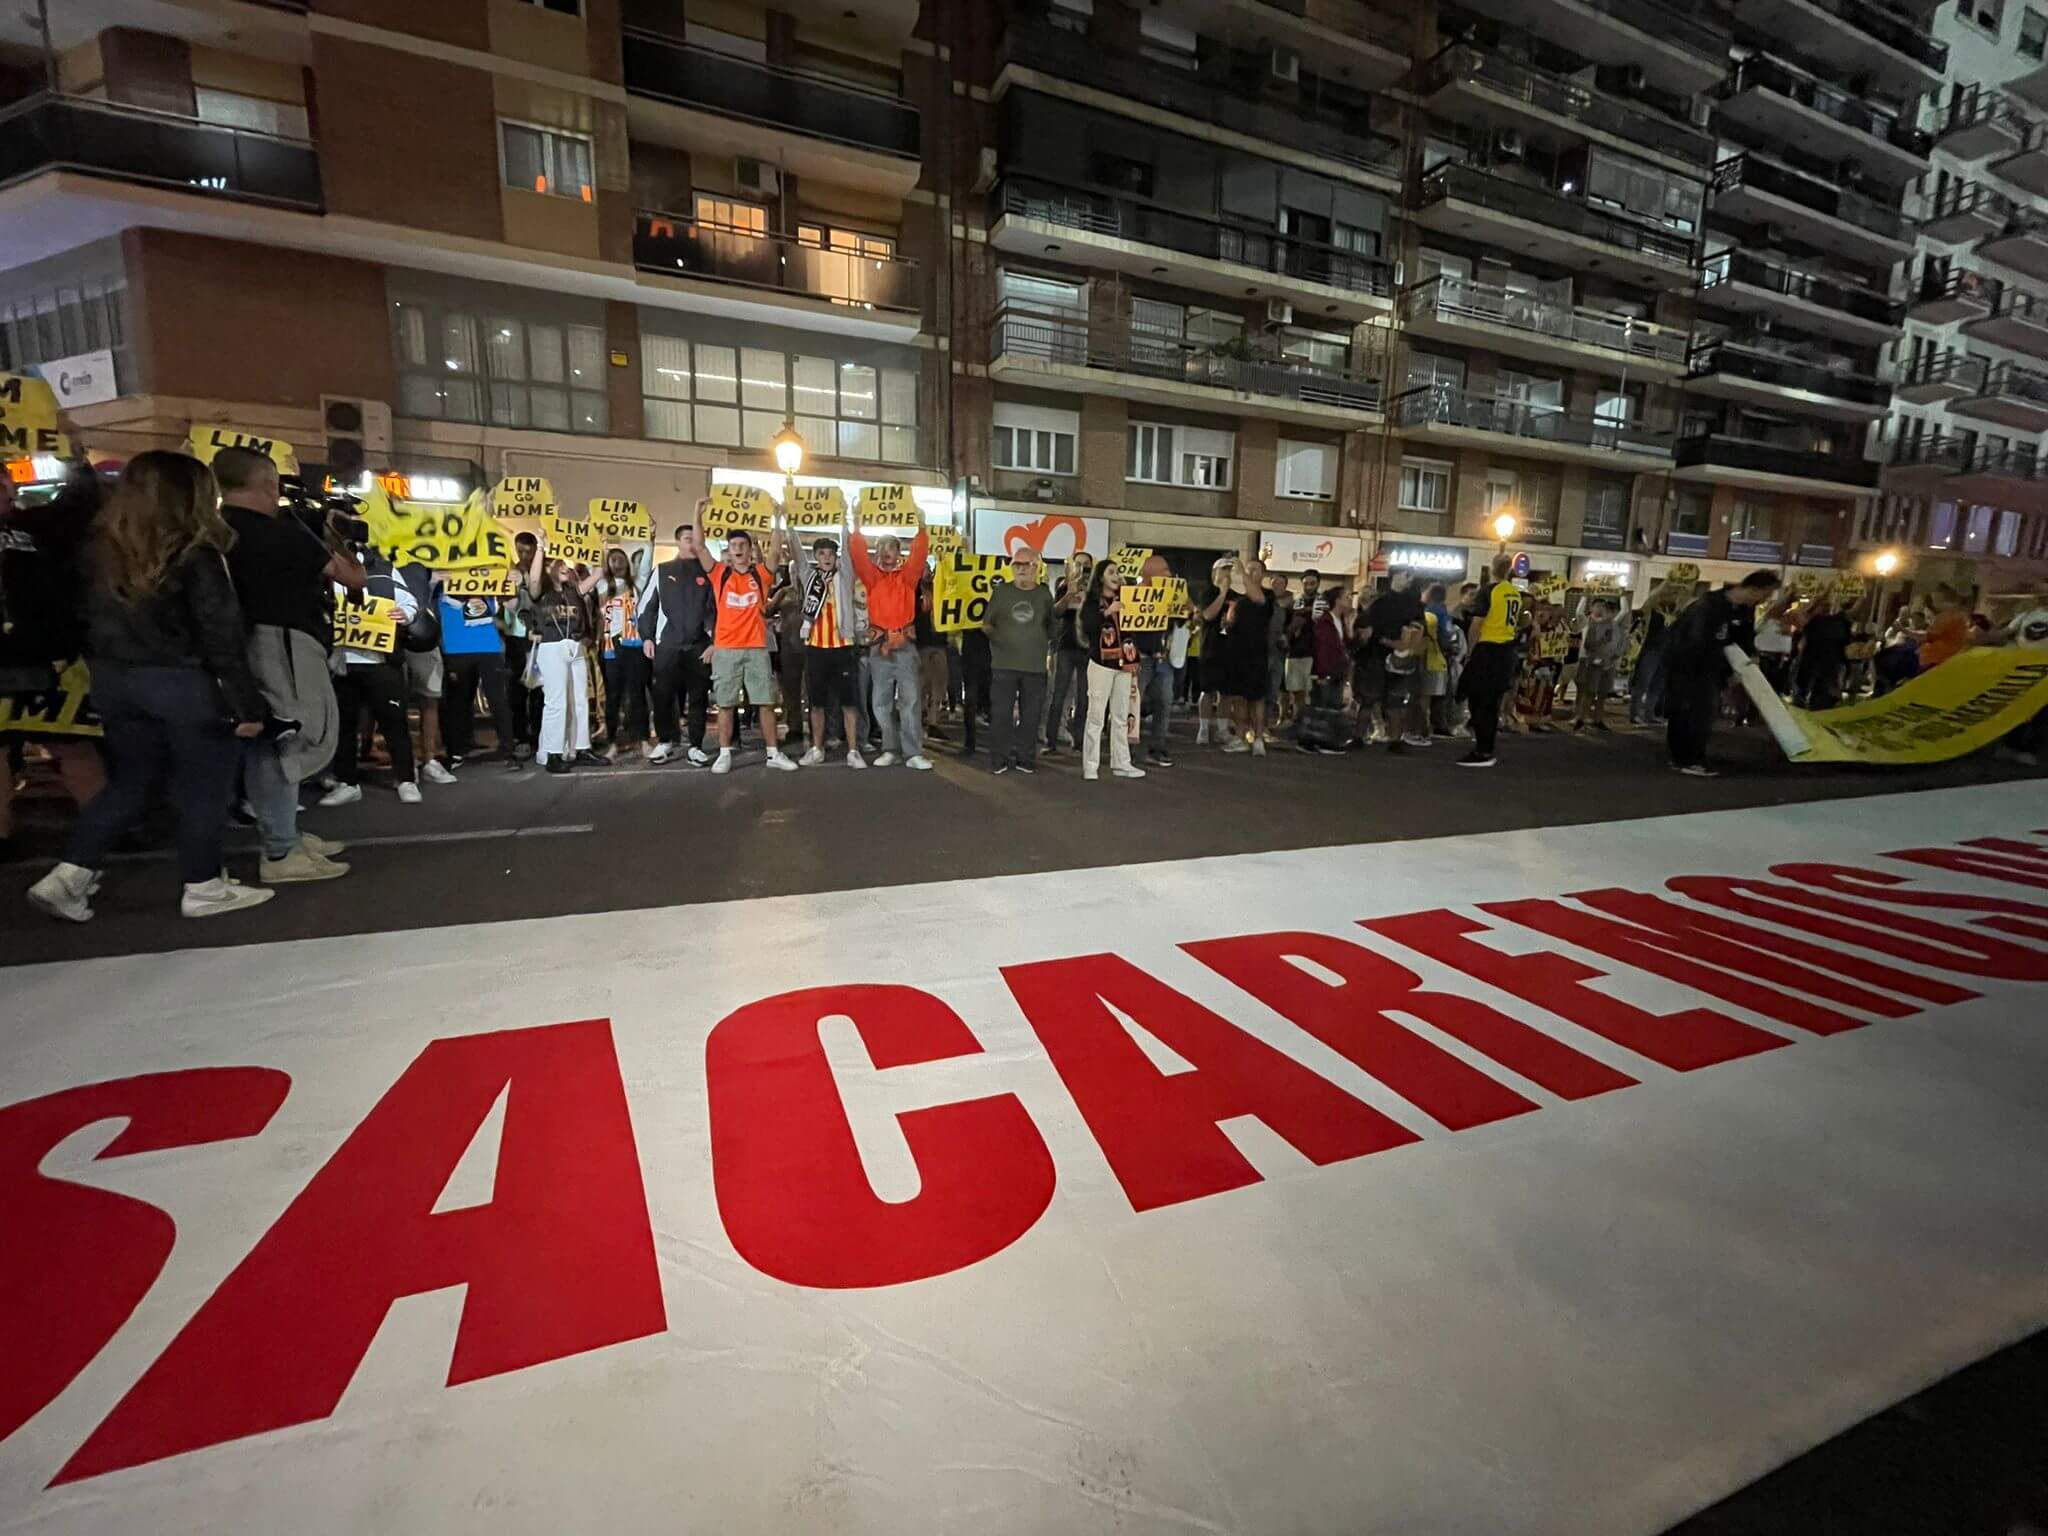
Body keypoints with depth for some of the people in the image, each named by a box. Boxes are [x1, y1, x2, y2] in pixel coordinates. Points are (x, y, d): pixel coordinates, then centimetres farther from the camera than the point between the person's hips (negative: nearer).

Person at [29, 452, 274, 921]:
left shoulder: (100, 549, 5)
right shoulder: (195, 555, -15)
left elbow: (92, 621, 11)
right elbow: (222, 635, -16)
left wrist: (108, 671, 21)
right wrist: (247, 703, -13)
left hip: (114, 680, 7)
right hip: (185, 682, -7)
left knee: (129, 782, 20)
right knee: (202, 789, 6)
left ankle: (69, 875, 16)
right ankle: (203, 887, 14)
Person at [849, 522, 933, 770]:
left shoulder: (907, 575, 8)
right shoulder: (872, 575, 10)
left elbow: (919, 552, -5)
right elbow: (858, 552, -1)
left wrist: (922, 527, -15)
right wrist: (856, 526, -10)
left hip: (905, 645, -2)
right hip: (879, 646, 2)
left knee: (909, 700, -5)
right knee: (882, 702, 6)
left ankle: (913, 753, -5)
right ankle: (891, 749, 17)